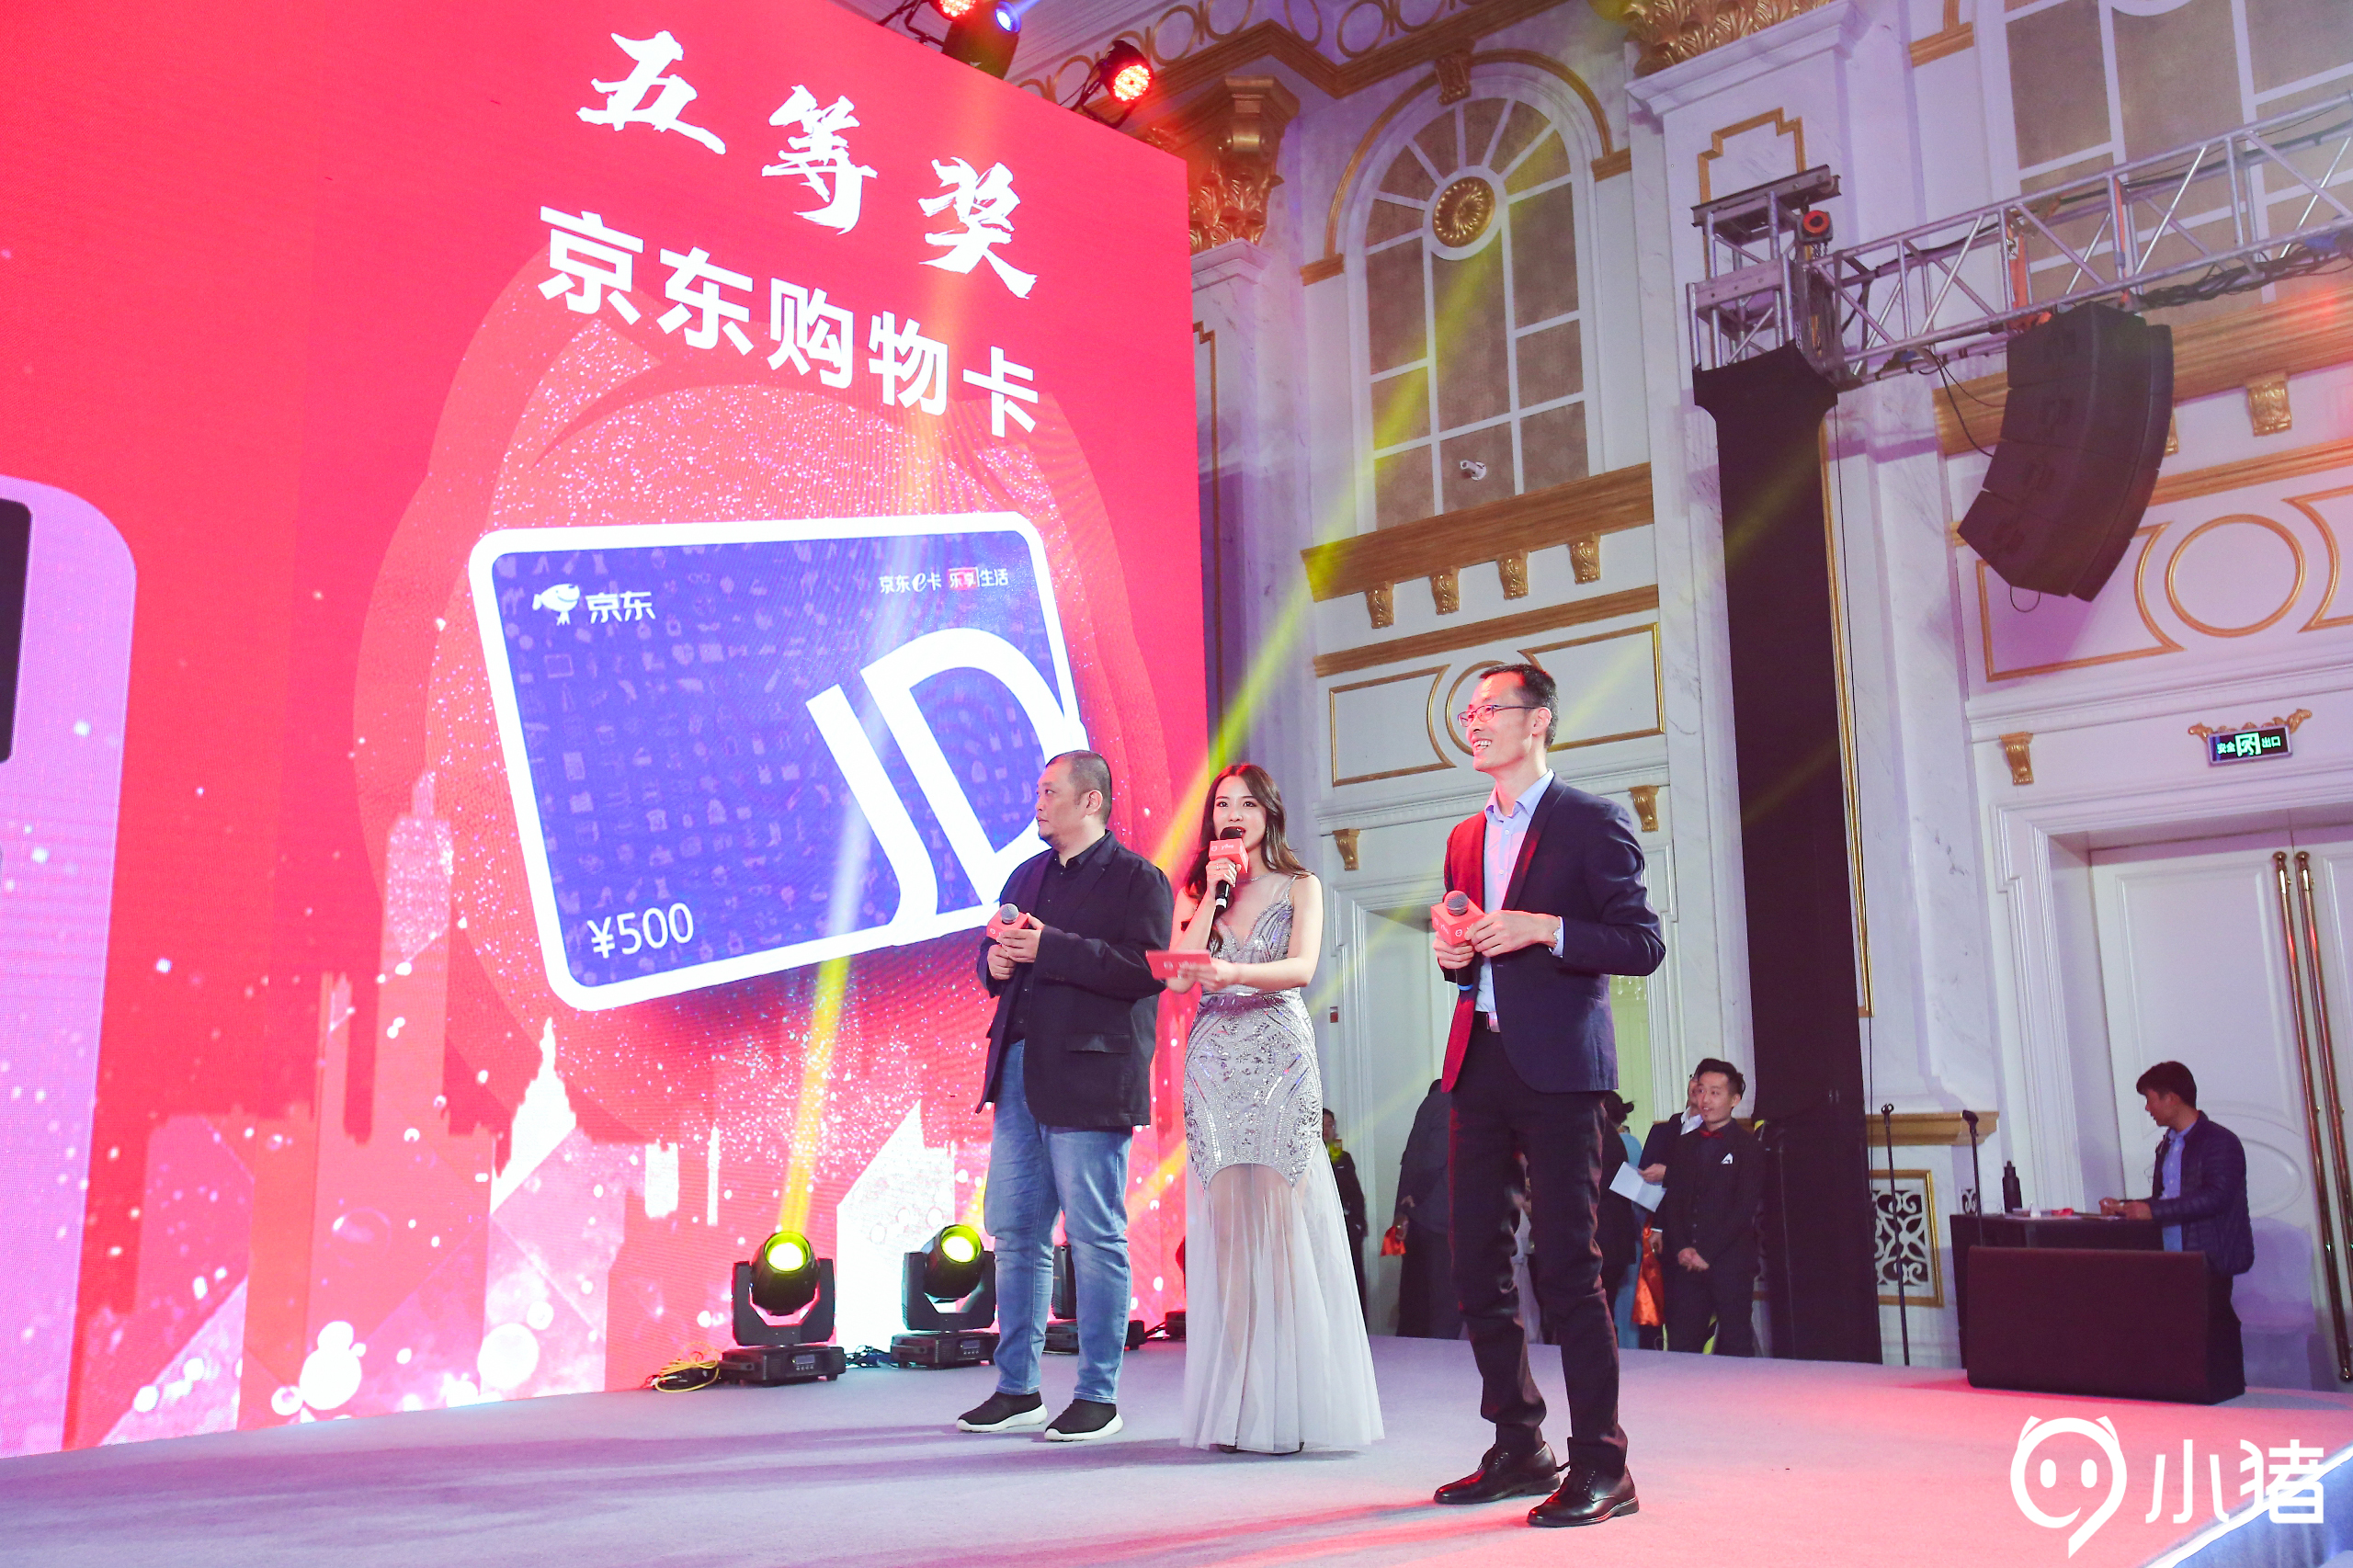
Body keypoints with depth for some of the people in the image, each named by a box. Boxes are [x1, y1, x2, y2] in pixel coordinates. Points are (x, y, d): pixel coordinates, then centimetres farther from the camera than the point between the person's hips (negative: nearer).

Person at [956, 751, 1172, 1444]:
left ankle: (1099, 1396, 10)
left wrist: (1050, 947, -20)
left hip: (1088, 1080, -8)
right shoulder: (1028, 875, 19)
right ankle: (1017, 1388, 22)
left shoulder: (1138, 879, -4)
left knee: (1096, 1240, -1)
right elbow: (996, 955, 25)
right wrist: (997, 961, 0)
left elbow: (1146, 969, -17)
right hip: (1019, 1075, 8)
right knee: (1014, 1233, 11)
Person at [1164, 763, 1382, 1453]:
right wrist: (1215, 894, -2)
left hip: (1281, 1064, -2)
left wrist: (1233, 972, -26)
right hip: (1215, 1065, 2)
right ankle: (1234, 1407, 4)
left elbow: (1303, 967, -9)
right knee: (1225, 1224, -1)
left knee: (1284, 1219, -7)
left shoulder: (1300, 887, 8)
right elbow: (1179, 977, 1)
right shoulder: (1194, 892, 15)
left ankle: (1294, 1403, 0)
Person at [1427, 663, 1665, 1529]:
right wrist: (1451, 953, 5)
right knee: (1477, 1267, 9)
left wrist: (1545, 929, -18)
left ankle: (1600, 1466, 5)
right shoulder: (1467, 837, 19)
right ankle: (1519, 1447, 22)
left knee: (1569, 1268, -6)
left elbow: (1642, 943, -7)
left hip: (1557, 1067, -7)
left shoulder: (1592, 822, -2)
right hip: (1479, 1066, 7)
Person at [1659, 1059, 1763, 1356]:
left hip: (1730, 1262, -4)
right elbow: (1672, 1201, 12)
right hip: (1687, 1263, 4)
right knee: (1681, 1344, 1)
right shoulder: (1684, 1144, 16)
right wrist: (1682, 1248, -4)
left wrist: (1706, 1253, -12)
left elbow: (1744, 1208, -8)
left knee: (1734, 1346, -1)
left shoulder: (1748, 1145, 0)